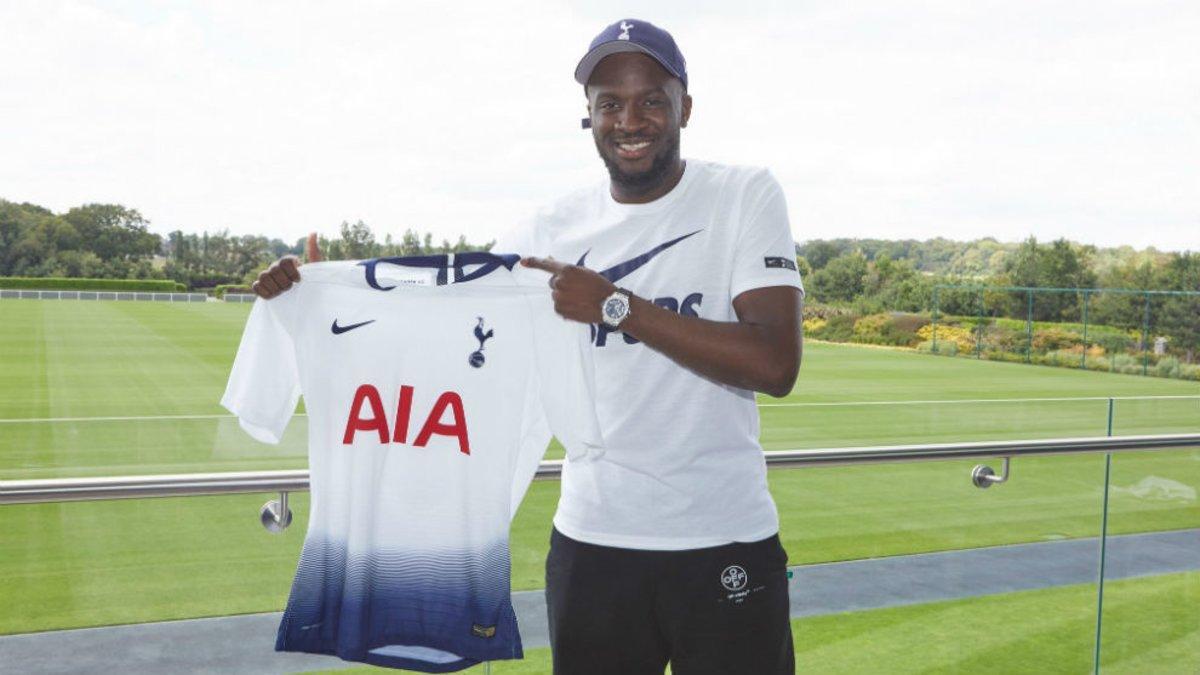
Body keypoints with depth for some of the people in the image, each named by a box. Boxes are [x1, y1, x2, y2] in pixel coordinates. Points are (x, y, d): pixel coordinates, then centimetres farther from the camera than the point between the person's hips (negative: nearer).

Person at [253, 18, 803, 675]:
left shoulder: (745, 196, -6)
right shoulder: (553, 229, 5)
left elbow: (775, 365, -18)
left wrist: (617, 305, -21)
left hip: (726, 545, -3)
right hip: (591, 541, 3)